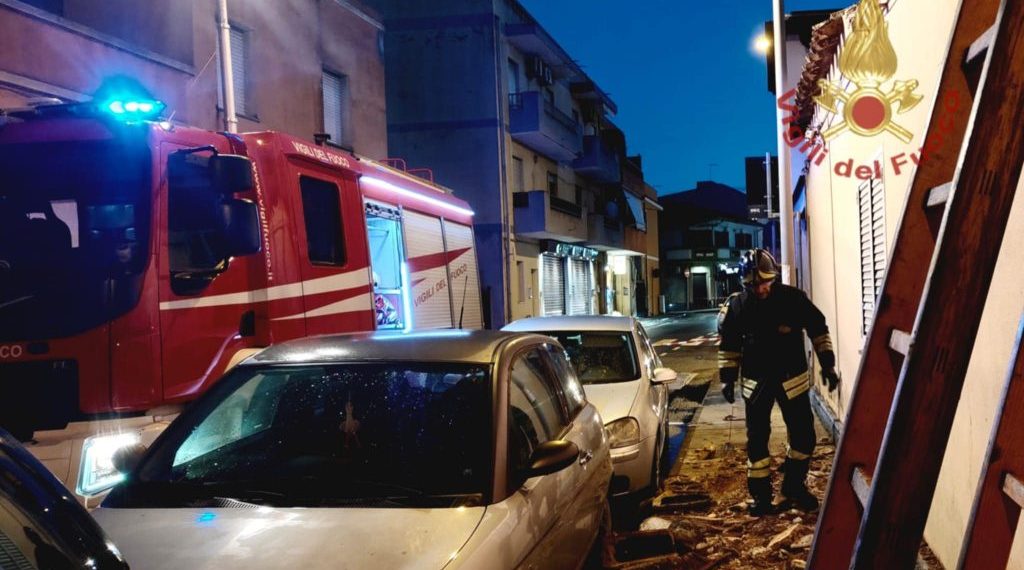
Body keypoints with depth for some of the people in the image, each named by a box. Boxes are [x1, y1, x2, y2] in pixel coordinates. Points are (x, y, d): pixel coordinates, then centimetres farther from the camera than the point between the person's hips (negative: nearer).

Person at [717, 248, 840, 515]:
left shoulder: (793, 298, -11)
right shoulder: (737, 306, -7)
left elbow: (818, 330, -1)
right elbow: (728, 345, 4)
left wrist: (828, 365, -2)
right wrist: (727, 378, 1)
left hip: (793, 379, 0)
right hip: (756, 382, 0)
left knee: (804, 436, 6)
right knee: (757, 439, 3)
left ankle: (794, 487, 26)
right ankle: (761, 495, 16)